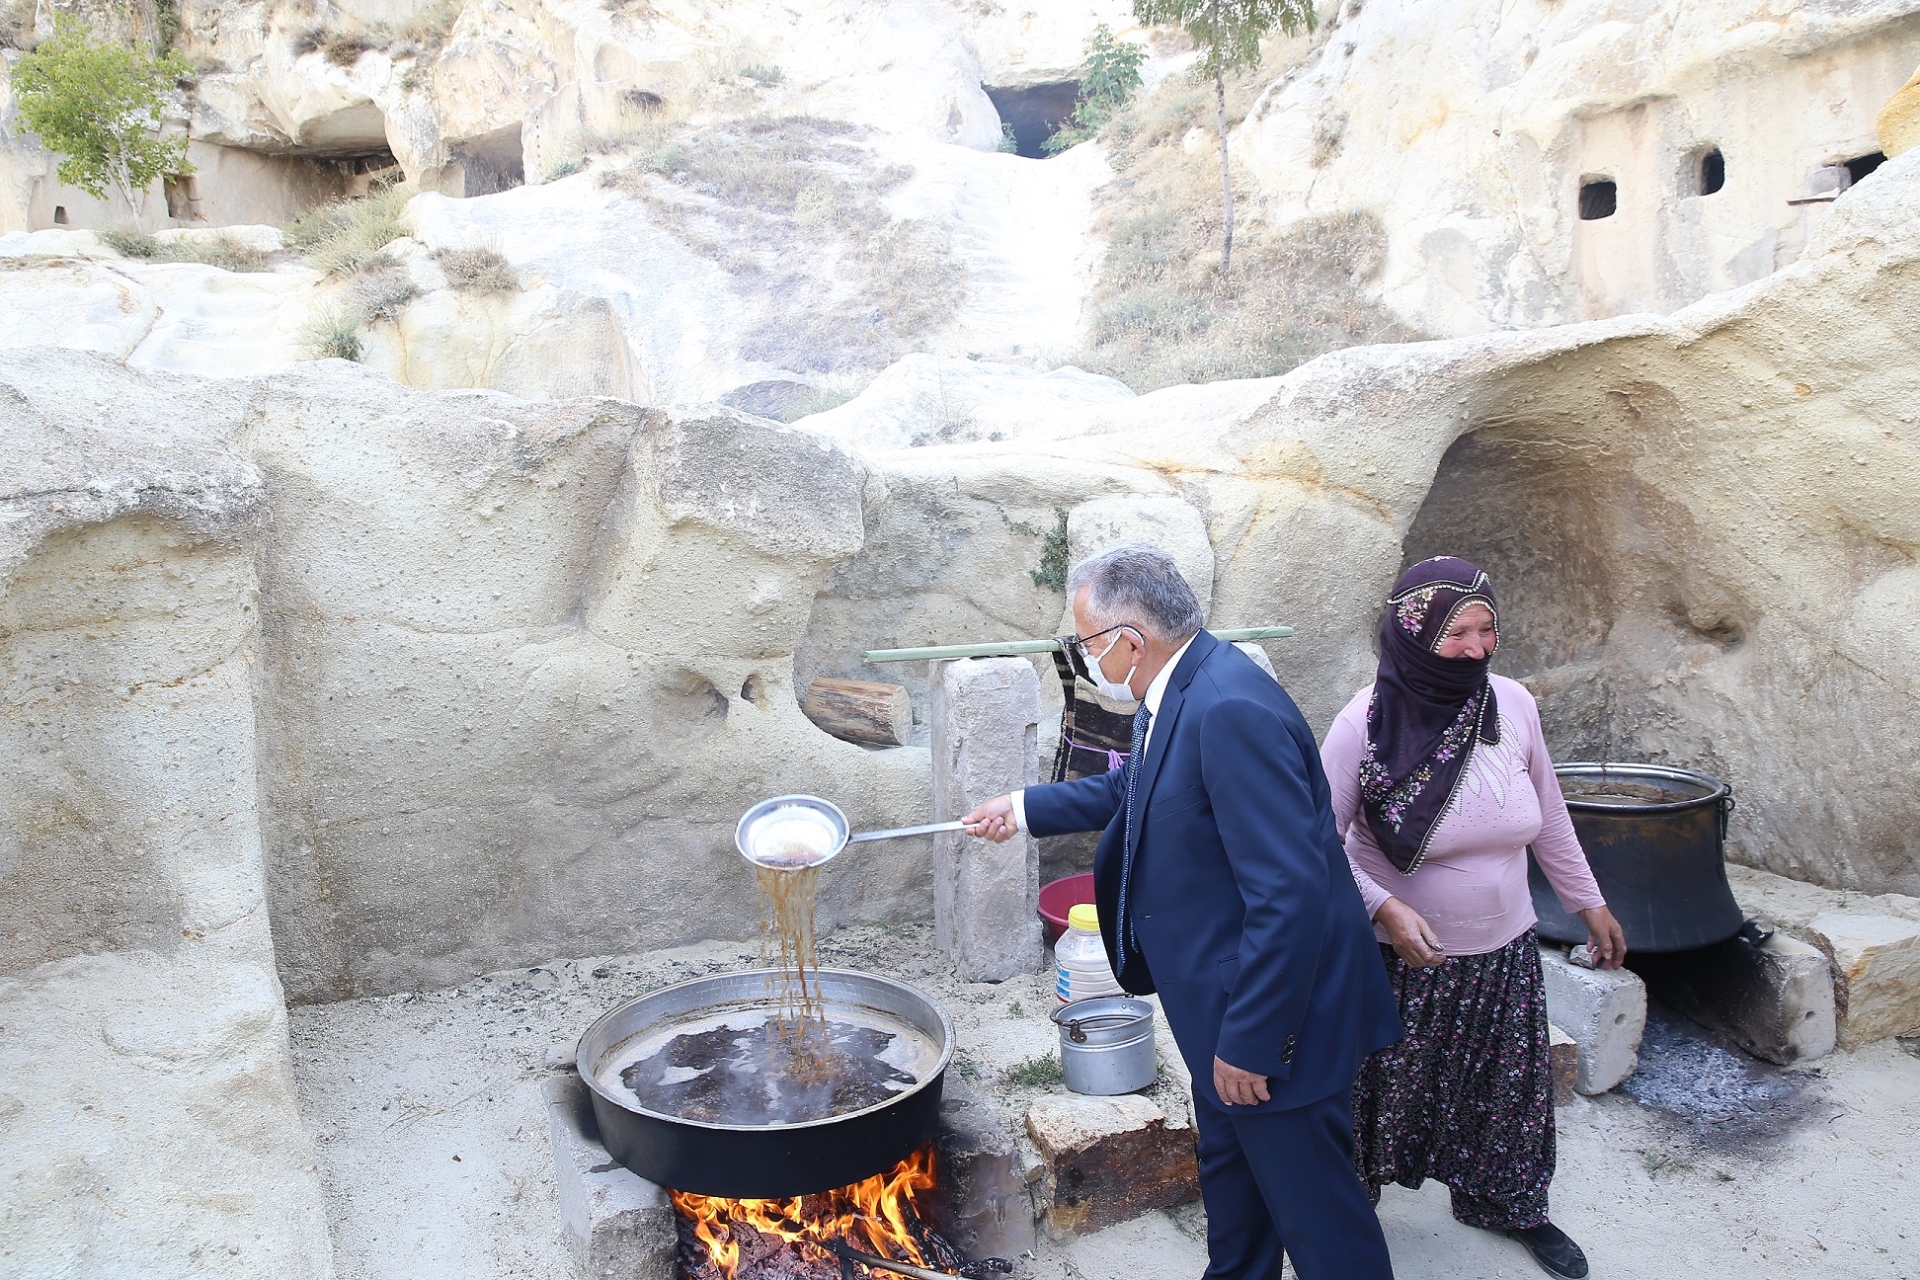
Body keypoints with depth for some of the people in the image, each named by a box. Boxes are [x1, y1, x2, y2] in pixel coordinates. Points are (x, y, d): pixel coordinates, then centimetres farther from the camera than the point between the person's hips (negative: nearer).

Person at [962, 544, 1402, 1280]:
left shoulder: (1232, 710, -29)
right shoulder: (1180, 695, 2)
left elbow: (1289, 895, -31)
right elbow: (1131, 789, 23)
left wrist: (1250, 1040, -24)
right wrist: (1025, 808, 26)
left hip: (1274, 1012, -10)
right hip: (1223, 998, 10)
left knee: (1312, 1205, 8)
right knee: (1228, 1166, 28)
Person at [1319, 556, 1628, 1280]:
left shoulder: (1512, 704, -9)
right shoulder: (1365, 723, -22)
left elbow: (1549, 814, 7)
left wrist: (1589, 902, 14)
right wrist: (1385, 907, -29)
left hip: (1504, 954, 4)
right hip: (1401, 959, -4)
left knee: (1508, 1084, 22)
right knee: (1383, 1088, 14)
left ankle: (1509, 1204, 49)